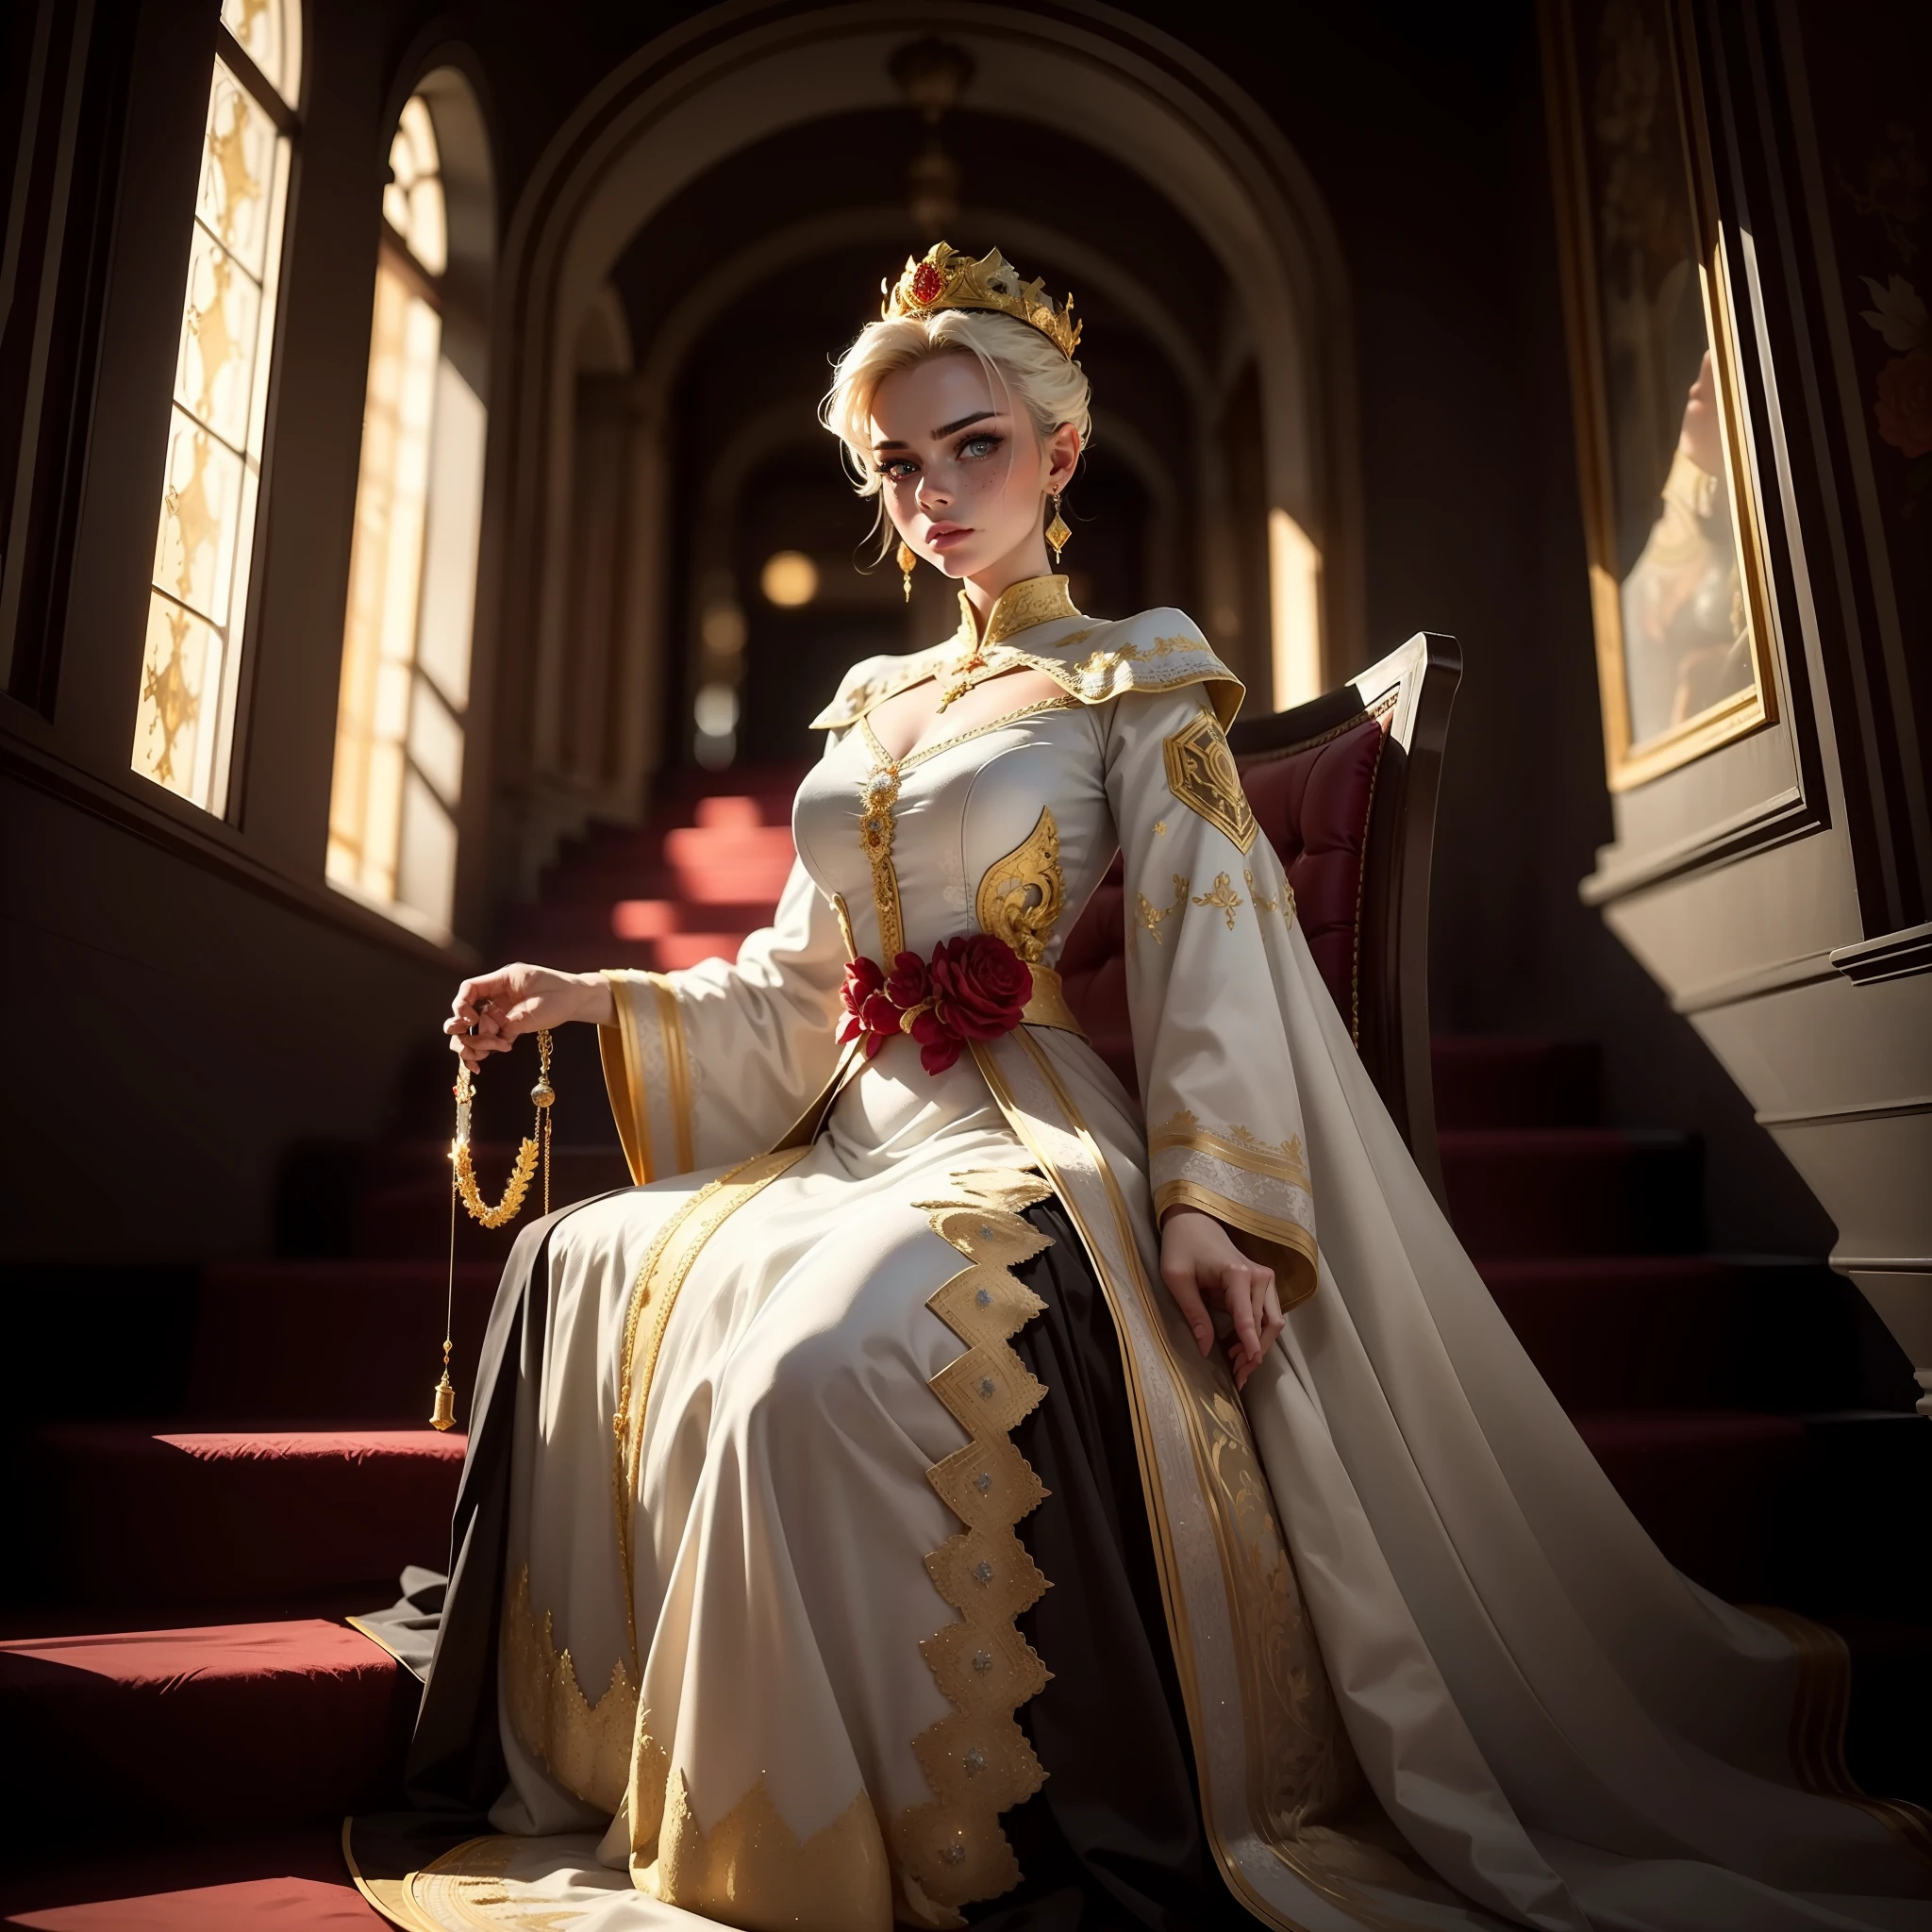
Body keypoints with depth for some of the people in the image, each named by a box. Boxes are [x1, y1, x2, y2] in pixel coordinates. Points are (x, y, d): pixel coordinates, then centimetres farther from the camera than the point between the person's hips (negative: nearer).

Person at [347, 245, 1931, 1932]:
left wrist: (1204, 1194, -19)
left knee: (830, 1357, -32)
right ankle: (592, 1794, 5)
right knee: (583, 1272, -10)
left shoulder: (1138, 678, 5)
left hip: (1037, 1151, -6)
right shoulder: (871, 707, 21)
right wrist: (594, 1000, 9)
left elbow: (1206, 949, -7)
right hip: (861, 1140, 7)